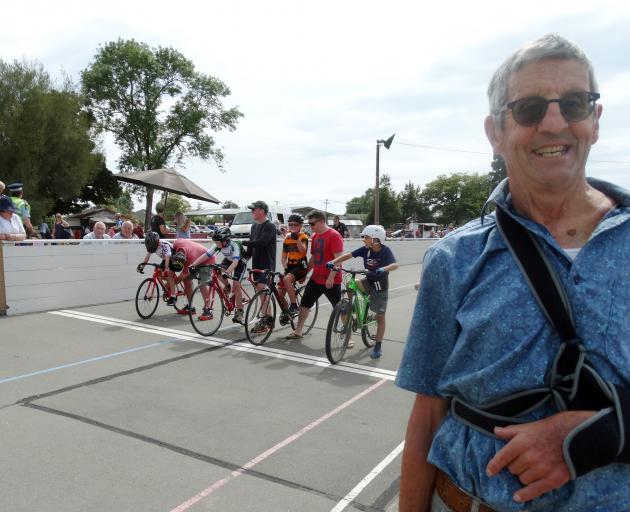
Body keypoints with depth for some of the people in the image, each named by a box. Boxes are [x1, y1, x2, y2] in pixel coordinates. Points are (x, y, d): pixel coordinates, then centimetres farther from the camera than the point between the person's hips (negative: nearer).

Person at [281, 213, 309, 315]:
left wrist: (297, 238, -36)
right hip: (290, 266, 6)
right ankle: (286, 311, 19)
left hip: (301, 266, -6)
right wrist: (285, 267, -7)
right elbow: (283, 256, 10)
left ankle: (294, 306, -24)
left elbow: (303, 250, -24)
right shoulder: (287, 238, 10)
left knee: (287, 279, -34)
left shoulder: (303, 237, -4)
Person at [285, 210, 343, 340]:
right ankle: (298, 331, 24)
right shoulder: (314, 236, 11)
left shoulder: (334, 235, -14)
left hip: (331, 281, -8)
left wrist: (331, 277, -24)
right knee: (304, 303, 11)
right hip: (316, 278, 8)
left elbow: (338, 258, -19)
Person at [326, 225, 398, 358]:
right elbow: (348, 255, -13)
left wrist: (384, 269, -55)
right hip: (369, 282, 4)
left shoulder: (385, 251, -20)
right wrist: (333, 262, -28)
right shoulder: (365, 249, -9)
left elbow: (395, 265, -34)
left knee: (380, 316, 2)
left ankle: (378, 347, 14)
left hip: (380, 285, -4)